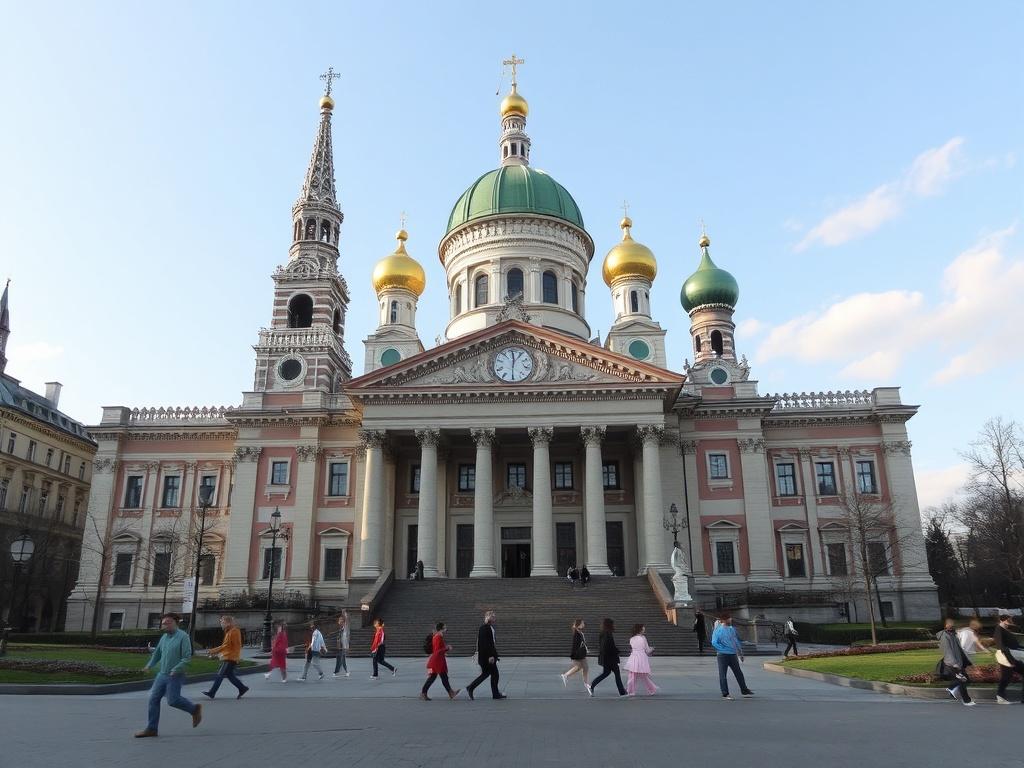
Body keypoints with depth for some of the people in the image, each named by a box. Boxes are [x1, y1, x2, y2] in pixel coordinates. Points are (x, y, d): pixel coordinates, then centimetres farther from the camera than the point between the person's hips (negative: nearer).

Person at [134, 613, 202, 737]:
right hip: (162, 674, 7)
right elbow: (157, 653, 20)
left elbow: (187, 657, -17)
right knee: (154, 699, 2)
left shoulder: (183, 636, -13)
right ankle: (151, 728, 12)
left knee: (173, 700, -8)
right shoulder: (164, 637, 9)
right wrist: (149, 665, 5)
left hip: (175, 676, -7)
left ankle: (195, 709, 15)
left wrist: (176, 669, -25)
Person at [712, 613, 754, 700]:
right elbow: (714, 643, -15)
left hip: (733, 654, 6)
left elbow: (736, 641, 17)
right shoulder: (718, 630, -11)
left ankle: (744, 691, 28)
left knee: (739, 673, 15)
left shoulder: (732, 629, 9)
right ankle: (725, 694, 7)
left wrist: (740, 653, 17)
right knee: (723, 675, -1)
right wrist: (723, 649, -16)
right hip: (723, 655, -6)